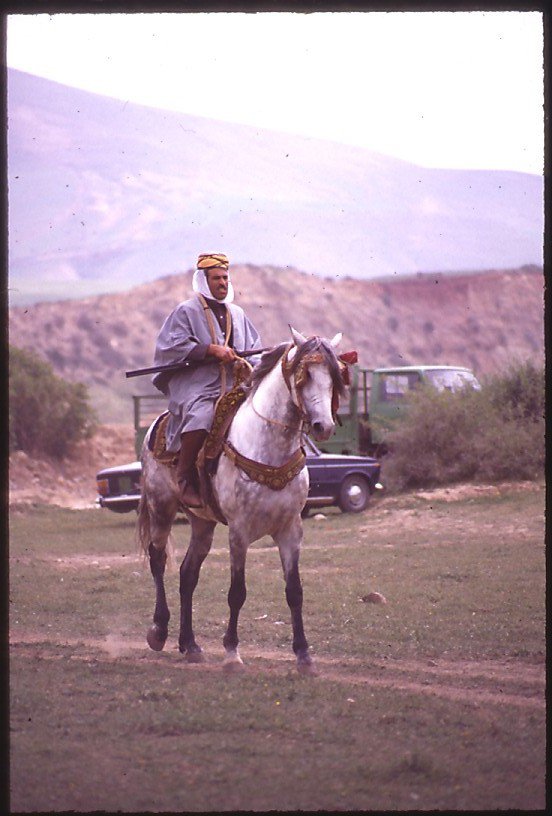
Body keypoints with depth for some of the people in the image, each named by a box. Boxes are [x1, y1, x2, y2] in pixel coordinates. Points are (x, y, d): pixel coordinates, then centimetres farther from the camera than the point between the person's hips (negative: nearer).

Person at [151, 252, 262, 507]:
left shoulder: (237, 314, 20)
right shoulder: (186, 311, 3)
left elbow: (254, 349, 23)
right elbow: (173, 345, -9)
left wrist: (245, 360, -1)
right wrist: (212, 349, -15)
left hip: (232, 387, 6)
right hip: (195, 387, -6)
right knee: (200, 418, -36)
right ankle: (184, 478, -20)